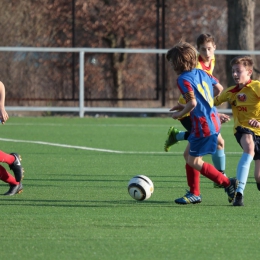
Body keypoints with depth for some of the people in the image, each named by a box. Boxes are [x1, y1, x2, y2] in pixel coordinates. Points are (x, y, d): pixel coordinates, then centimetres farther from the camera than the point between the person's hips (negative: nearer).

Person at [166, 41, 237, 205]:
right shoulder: (201, 73, 9)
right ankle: (194, 194, 21)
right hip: (214, 121, 9)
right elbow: (219, 88, 17)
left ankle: (228, 183, -2)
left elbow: (192, 103, -24)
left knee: (195, 162, 0)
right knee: (190, 156, 17)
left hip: (203, 126, -9)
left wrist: (179, 114, -8)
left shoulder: (183, 79, -16)